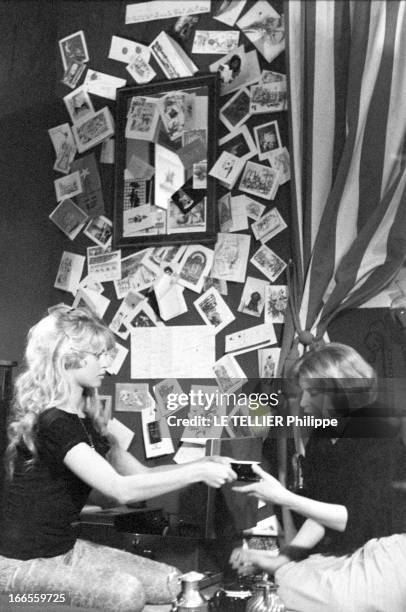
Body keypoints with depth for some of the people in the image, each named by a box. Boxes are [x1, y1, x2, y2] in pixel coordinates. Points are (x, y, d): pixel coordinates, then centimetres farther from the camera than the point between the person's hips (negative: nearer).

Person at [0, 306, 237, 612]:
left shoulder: (86, 420, 9)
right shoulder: (53, 423, -22)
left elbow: (140, 473, 7)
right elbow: (121, 489, -29)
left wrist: (204, 463, -5)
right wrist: (197, 472, -24)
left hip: (67, 548, 8)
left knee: (169, 582, -4)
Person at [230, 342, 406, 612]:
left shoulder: (377, 433, -15)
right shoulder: (322, 436, 6)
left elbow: (357, 519, -19)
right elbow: (319, 515, 5)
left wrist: (283, 497, -23)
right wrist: (280, 560, -6)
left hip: (384, 556, -6)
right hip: (337, 556, 6)